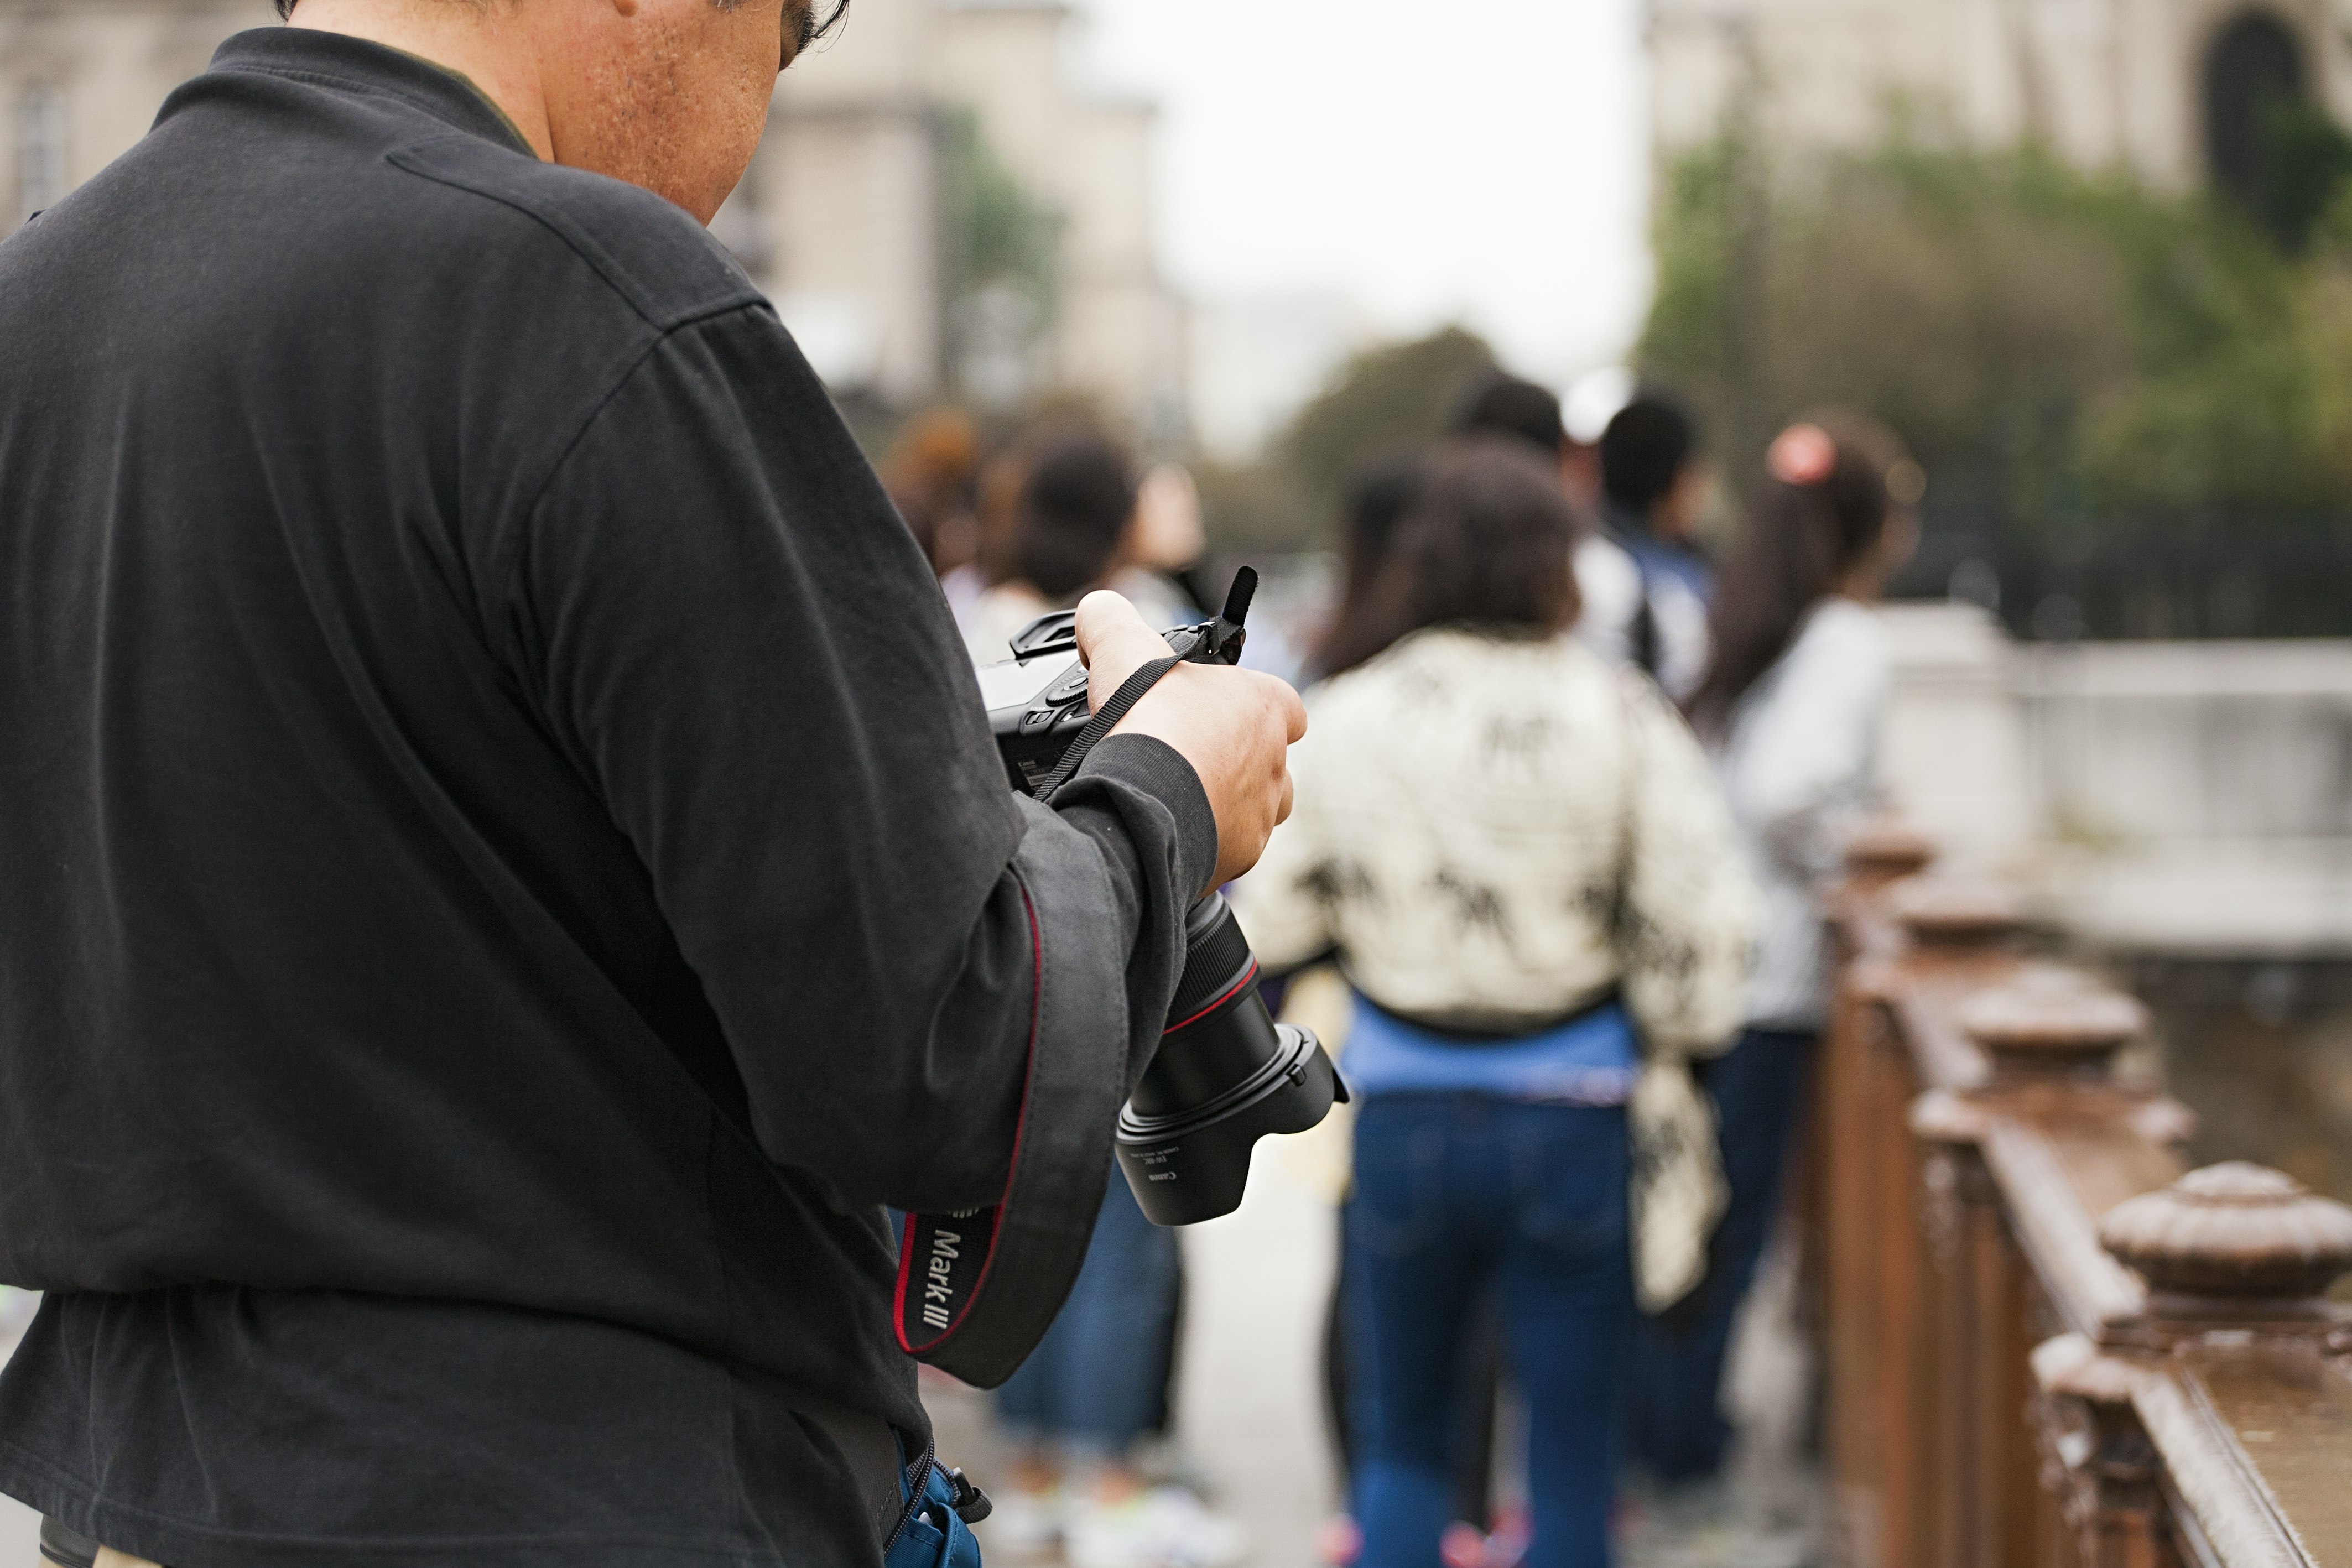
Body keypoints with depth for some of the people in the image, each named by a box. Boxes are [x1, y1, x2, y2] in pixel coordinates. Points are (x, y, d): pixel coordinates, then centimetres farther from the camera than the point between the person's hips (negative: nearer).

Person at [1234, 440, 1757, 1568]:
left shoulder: (1343, 722, -4)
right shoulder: (1622, 721, -9)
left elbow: (1269, 920, 2)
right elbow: (1701, 926, -9)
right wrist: (1671, 1053, 7)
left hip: (1403, 1107, 1)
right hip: (1574, 1115, -1)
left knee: (1400, 1441, 16)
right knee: (1571, 1457, 8)